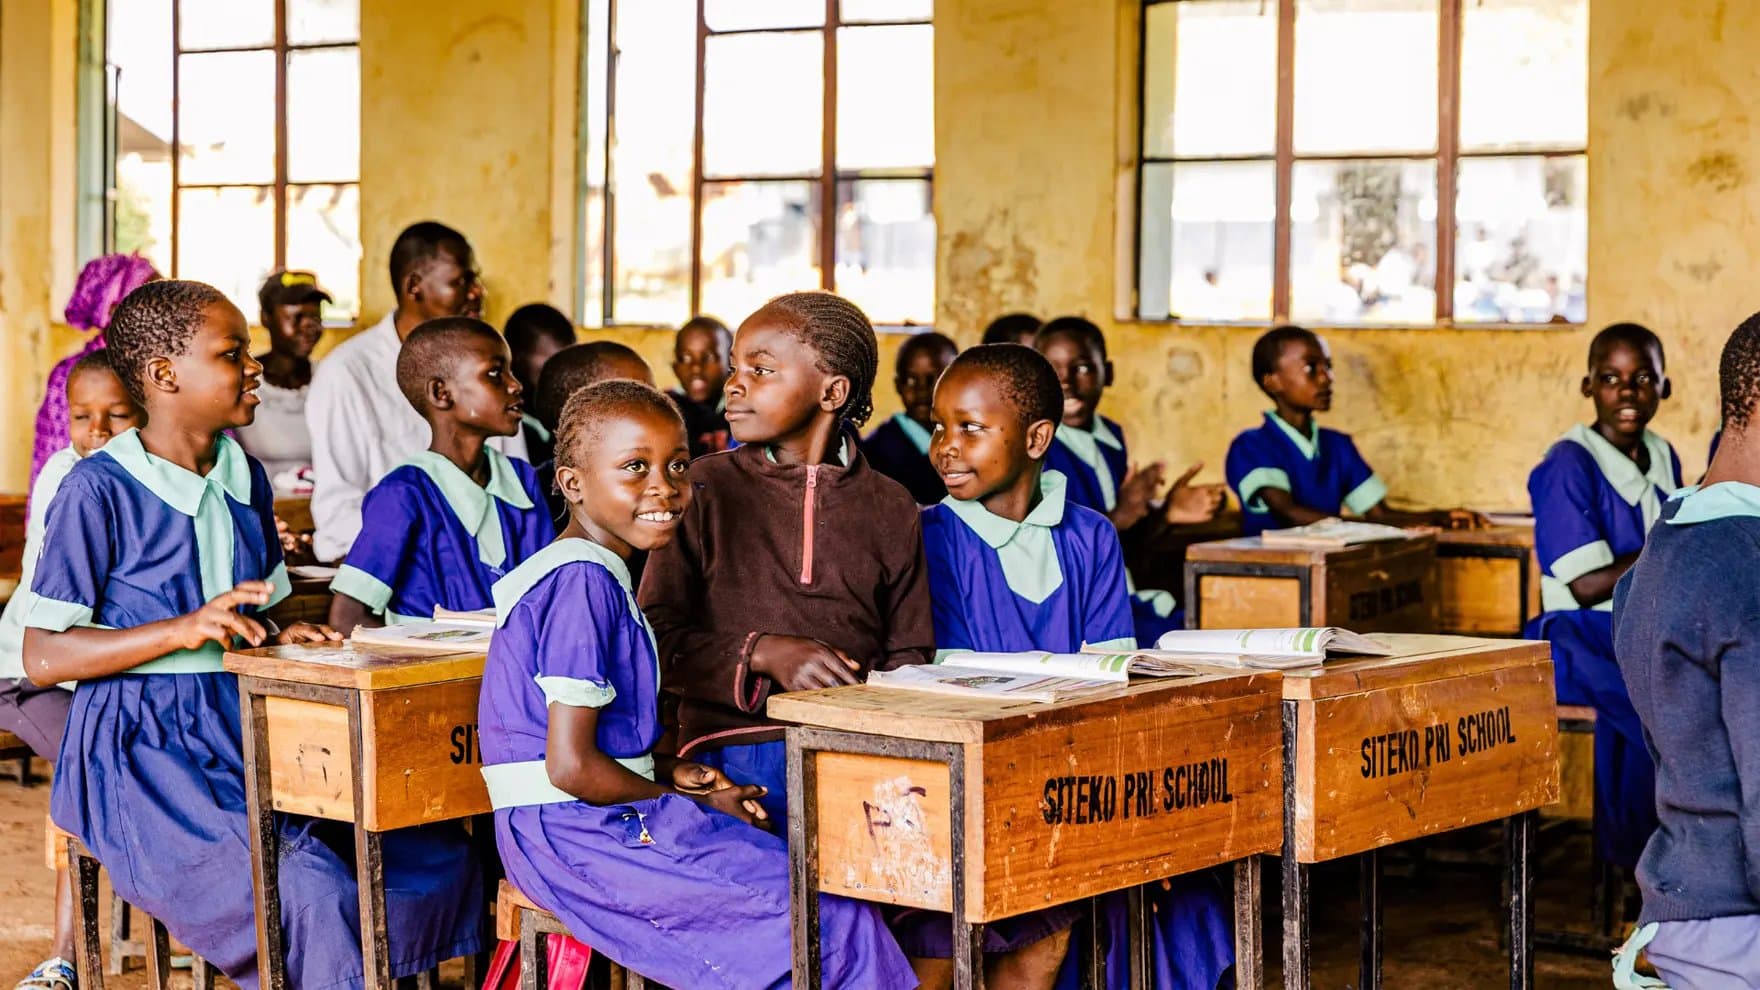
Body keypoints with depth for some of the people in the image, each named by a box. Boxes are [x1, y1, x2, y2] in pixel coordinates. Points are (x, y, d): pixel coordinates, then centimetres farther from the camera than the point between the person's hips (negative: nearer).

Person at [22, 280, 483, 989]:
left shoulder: (247, 480, 13)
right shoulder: (98, 490, -9)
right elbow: (44, 657, -11)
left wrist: (277, 636, 0)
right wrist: (184, 630, -21)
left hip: (245, 731, 7)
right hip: (142, 751, -7)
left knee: (439, 862, -9)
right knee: (314, 897, -29)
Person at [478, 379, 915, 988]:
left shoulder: (586, 575, 14)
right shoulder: (584, 583, -17)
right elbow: (570, 766, -22)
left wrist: (668, 774, 5)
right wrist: (687, 804, -8)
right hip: (574, 836, -10)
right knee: (831, 923, -12)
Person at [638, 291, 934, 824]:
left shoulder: (889, 507, 13)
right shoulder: (703, 488, 8)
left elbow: (910, 655, 14)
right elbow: (657, 635, 3)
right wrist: (761, 654, -13)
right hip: (734, 740, -3)